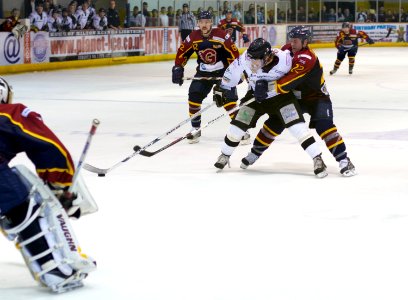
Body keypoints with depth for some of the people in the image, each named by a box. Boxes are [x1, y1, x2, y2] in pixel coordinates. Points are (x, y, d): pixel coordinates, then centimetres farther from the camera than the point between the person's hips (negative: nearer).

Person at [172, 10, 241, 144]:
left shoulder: (221, 36, -19)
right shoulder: (193, 38, -8)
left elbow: (233, 54, -16)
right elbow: (182, 53, 4)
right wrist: (178, 69, -1)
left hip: (223, 71, -4)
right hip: (203, 72, 4)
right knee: (194, 96, -7)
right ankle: (195, 130, 7)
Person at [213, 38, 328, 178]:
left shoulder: (282, 59, -34)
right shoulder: (246, 59, -24)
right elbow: (233, 71, -4)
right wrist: (223, 88, 5)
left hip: (281, 96, -3)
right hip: (256, 96, 3)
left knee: (297, 126, -17)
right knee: (238, 125, 3)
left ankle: (317, 159, -13)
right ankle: (225, 155, 27)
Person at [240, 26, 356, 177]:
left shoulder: (307, 59, -32)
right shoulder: (287, 50, -7)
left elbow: (287, 83, -39)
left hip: (316, 96, -7)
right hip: (295, 96, 7)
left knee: (323, 125, -26)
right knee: (274, 123, 2)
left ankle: (344, 160, -25)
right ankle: (254, 153, 18)